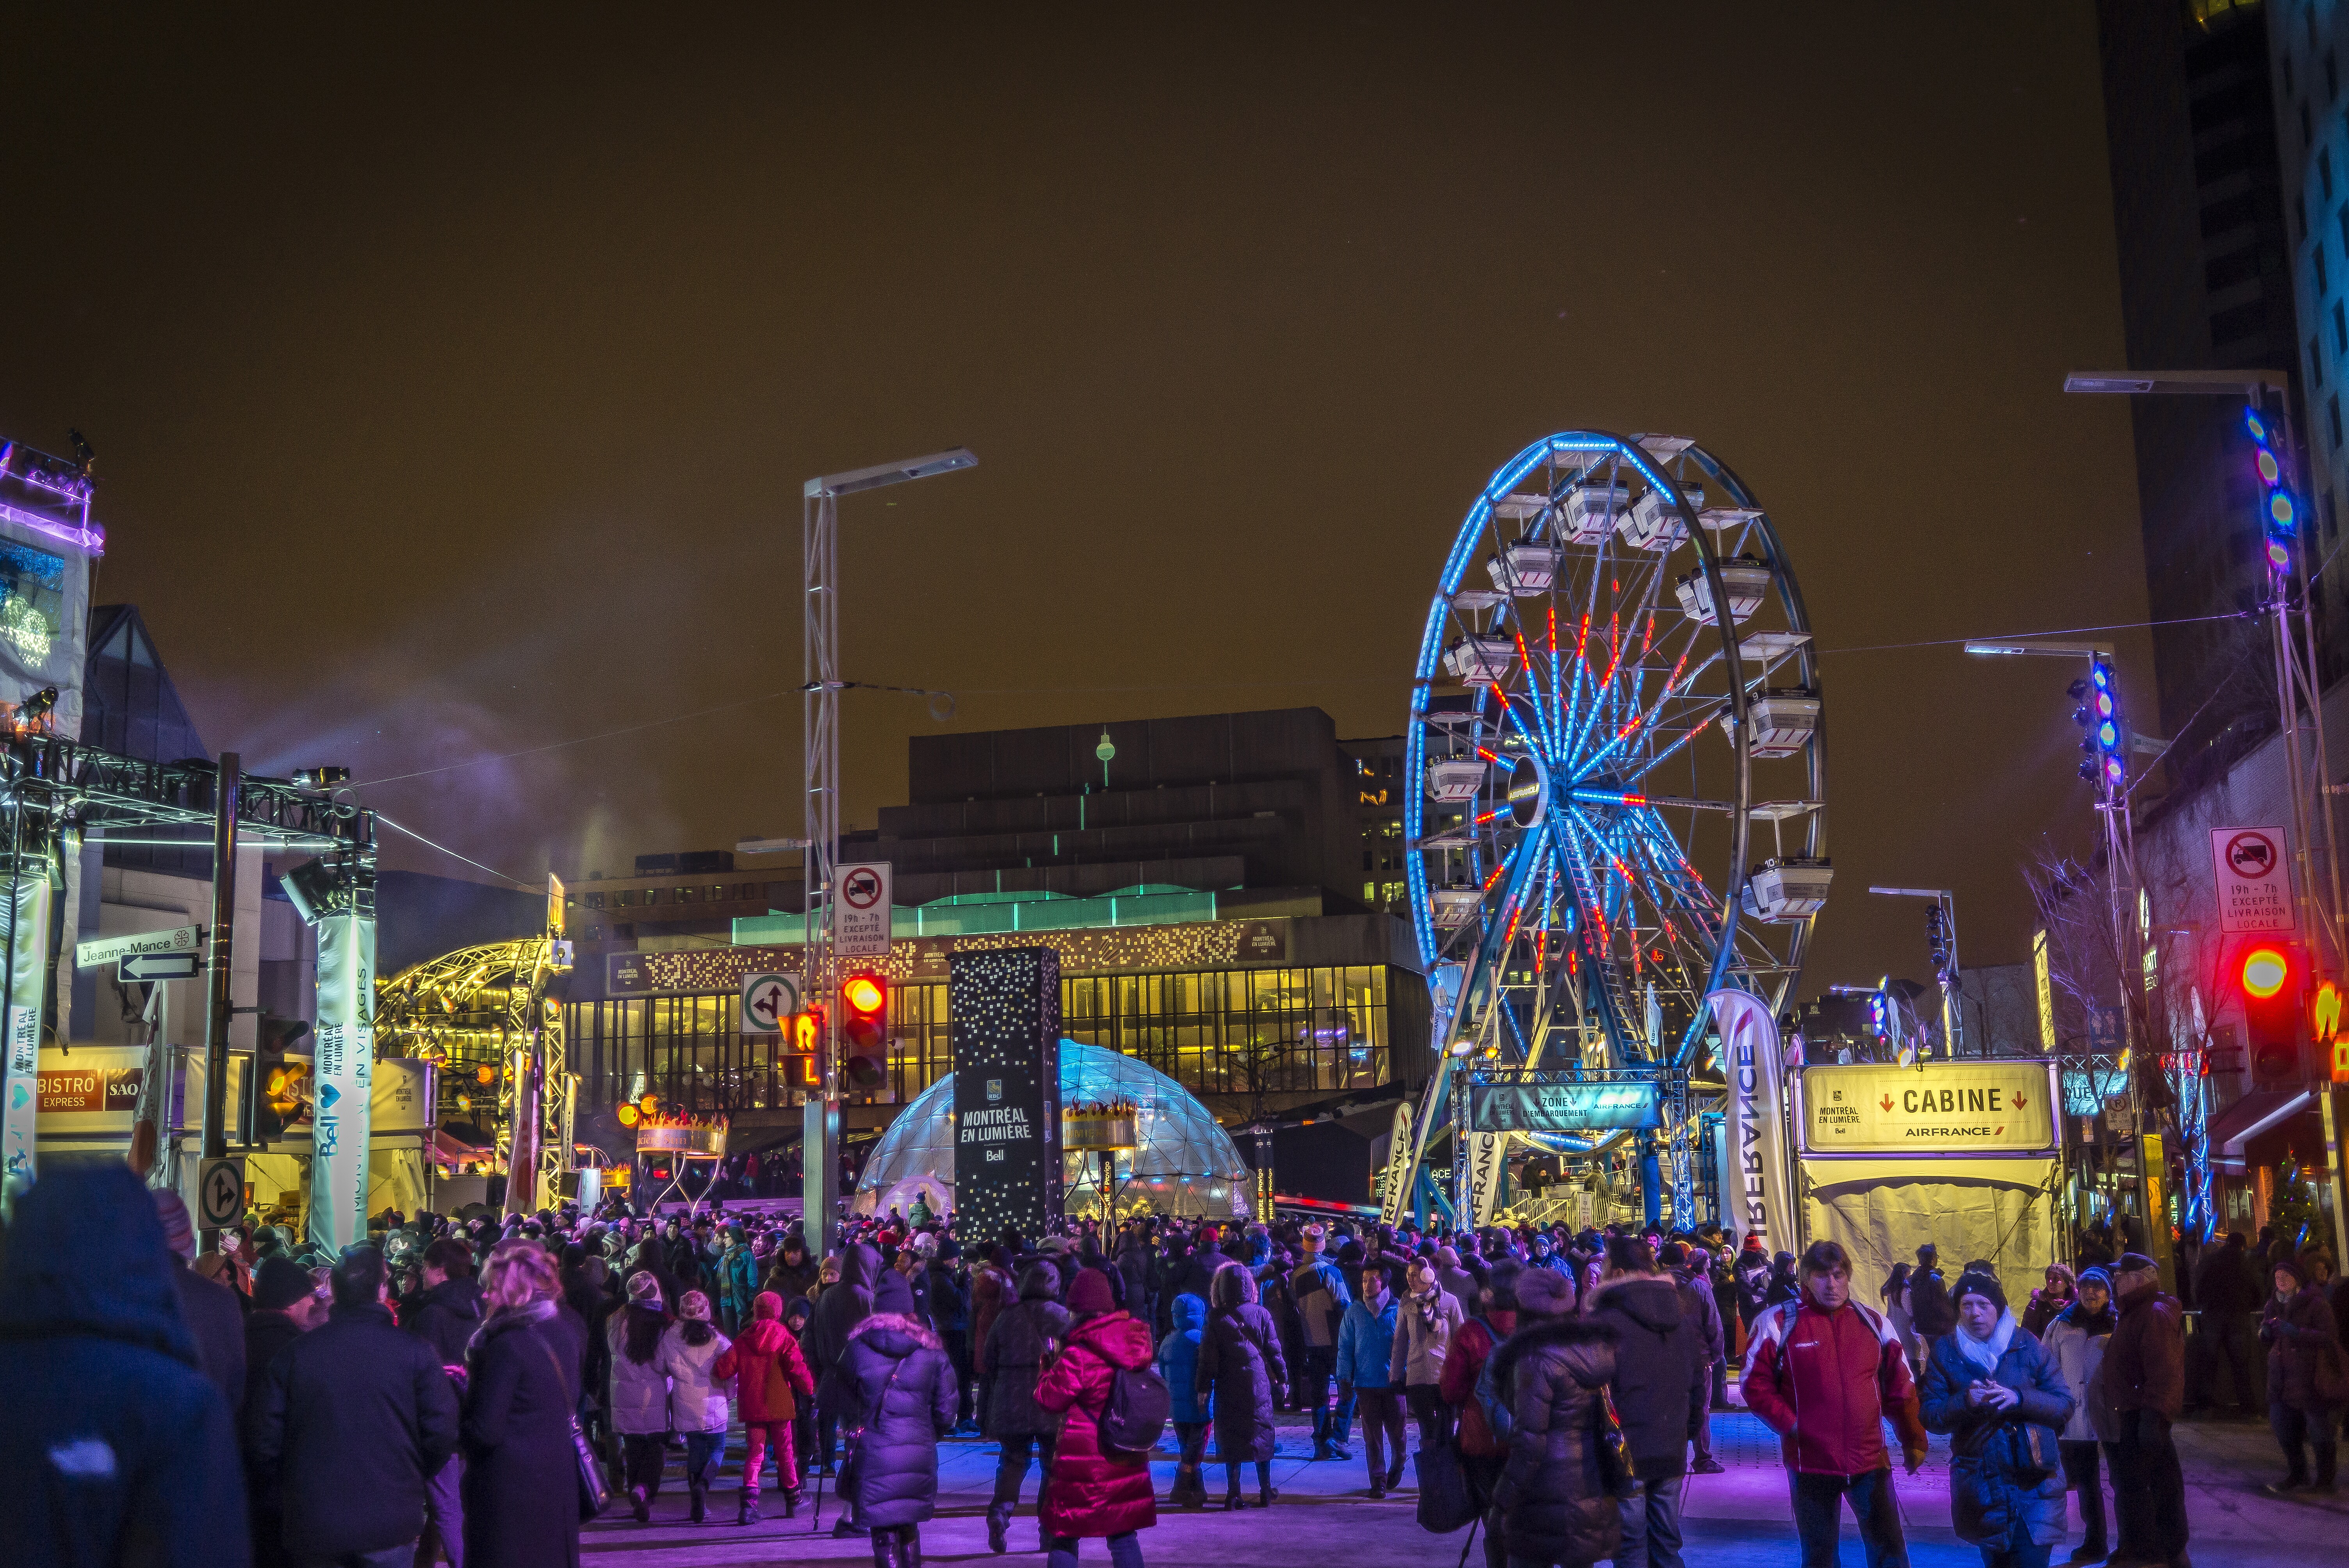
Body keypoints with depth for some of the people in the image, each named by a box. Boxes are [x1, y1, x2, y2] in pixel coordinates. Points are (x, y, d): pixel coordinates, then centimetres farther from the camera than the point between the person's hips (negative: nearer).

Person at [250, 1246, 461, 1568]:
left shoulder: (293, 1354, -4)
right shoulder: (415, 1351, -8)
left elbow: (267, 1441, -3)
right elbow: (442, 1432, -11)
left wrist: (286, 1502, 12)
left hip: (312, 1528, 2)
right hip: (388, 1526, -1)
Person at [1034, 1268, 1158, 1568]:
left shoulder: (1078, 1355, -19)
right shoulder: (1136, 1340, -1)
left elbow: (1049, 1399, -13)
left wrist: (1047, 1371, 7)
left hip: (1084, 1462, -6)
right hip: (1129, 1460, 6)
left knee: (1064, 1538, 6)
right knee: (1123, 1536, 15)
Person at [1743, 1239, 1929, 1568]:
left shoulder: (1874, 1323, 7)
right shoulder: (1779, 1322, -4)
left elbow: (1900, 1388, 12)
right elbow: (1756, 1383, -4)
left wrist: (1913, 1440, 11)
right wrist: (1788, 1423, -14)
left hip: (1870, 1459, 2)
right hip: (1811, 1462, -2)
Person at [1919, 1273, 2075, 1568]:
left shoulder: (2028, 1346, 2)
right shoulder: (1944, 1352, 3)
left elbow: (2065, 1405, -1)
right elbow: (1929, 1416, -2)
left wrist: (2020, 1398, -18)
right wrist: (1965, 1401, -20)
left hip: (2034, 1485, -1)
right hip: (1980, 1485, 1)